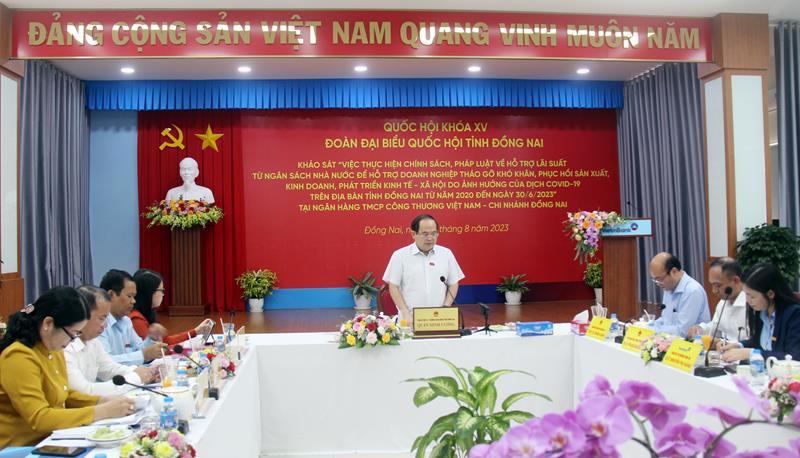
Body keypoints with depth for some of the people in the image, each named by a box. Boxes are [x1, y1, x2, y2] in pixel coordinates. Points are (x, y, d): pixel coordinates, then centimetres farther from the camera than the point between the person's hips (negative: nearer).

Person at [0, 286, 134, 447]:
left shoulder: (53, 350, 5)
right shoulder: (19, 357, -20)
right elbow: (39, 419, -24)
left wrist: (103, 401, 1)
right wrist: (103, 412, -23)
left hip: (48, 439, 8)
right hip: (22, 448, -8)